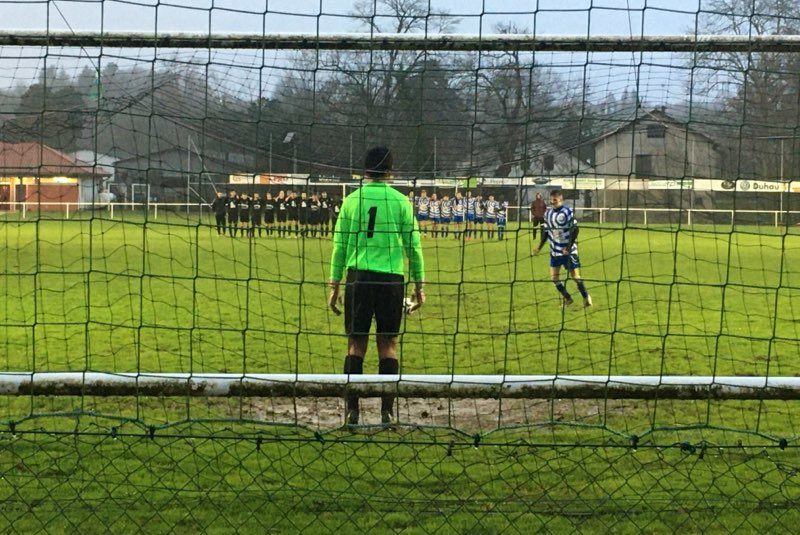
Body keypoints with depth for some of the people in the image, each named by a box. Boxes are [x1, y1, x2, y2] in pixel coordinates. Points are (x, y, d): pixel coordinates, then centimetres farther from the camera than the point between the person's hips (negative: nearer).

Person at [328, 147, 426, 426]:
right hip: (391, 278, -1)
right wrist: (419, 285, 10)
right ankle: (387, 411, 3)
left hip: (358, 277, 1)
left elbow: (340, 246, 5)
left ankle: (351, 410, 3)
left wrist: (335, 285, 11)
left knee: (356, 344, 6)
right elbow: (413, 246, 2)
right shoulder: (400, 201, 1)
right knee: (388, 345, 5)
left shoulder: (352, 200, 3)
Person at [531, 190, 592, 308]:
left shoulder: (568, 212, -13)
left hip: (568, 250, -6)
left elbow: (575, 230, -14)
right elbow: (546, 231, 14)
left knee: (575, 275, -5)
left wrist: (569, 246, -23)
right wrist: (539, 248, 10)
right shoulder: (548, 213, 5)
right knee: (554, 277, 4)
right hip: (555, 250, 6)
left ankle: (586, 298, 13)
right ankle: (567, 298, 21)